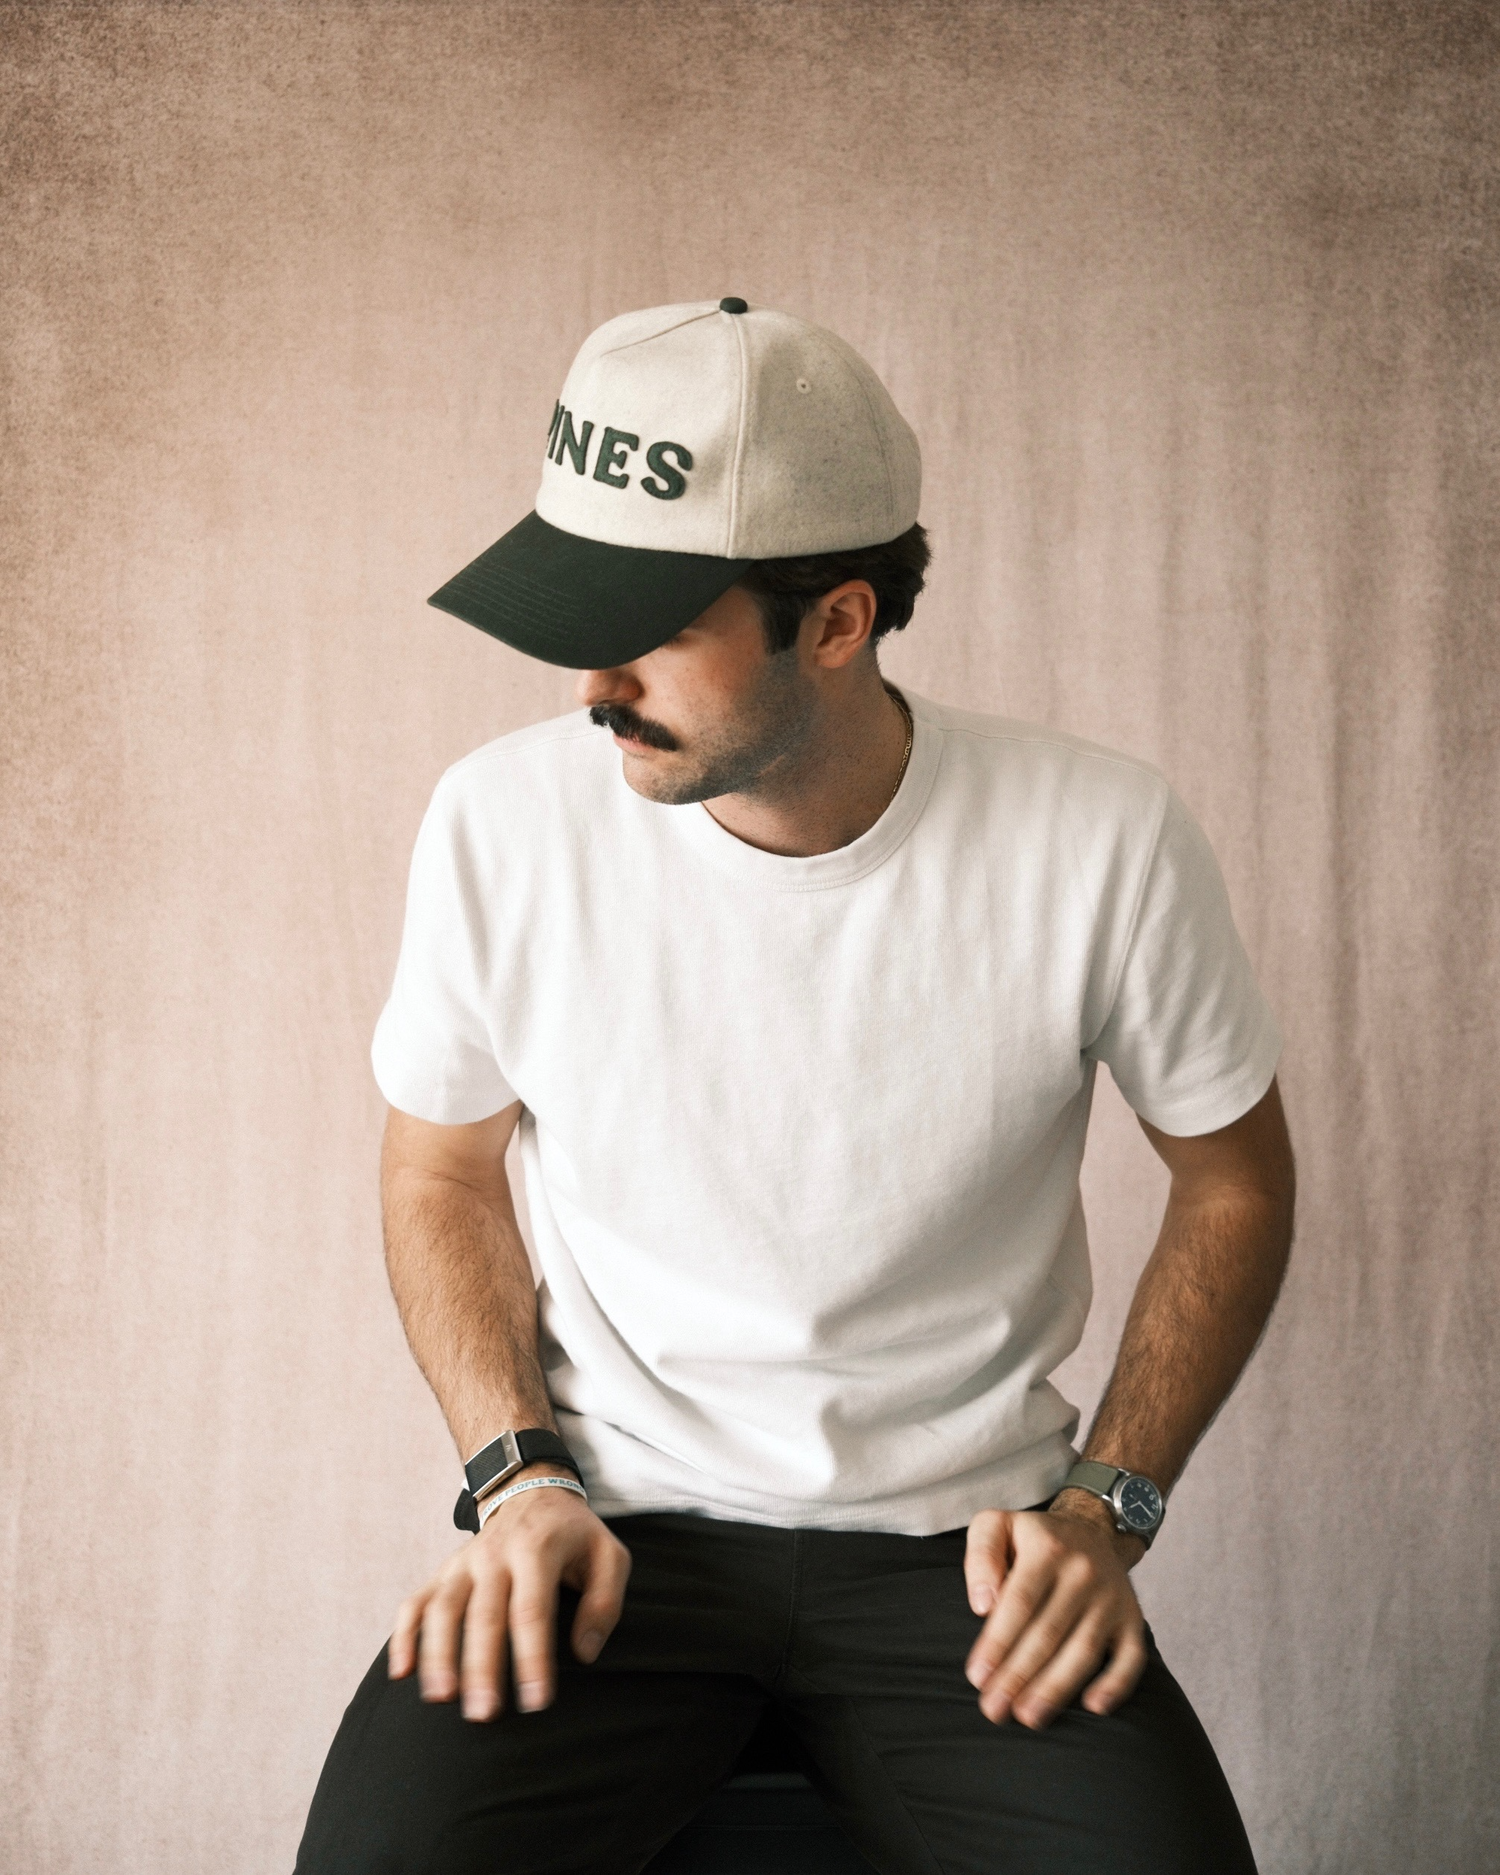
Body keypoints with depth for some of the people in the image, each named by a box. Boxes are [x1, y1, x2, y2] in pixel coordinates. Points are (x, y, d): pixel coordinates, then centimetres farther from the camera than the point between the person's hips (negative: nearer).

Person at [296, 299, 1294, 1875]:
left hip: (961, 1542, 0)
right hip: (616, 1522, 1)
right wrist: (519, 1477, -5)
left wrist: (1106, 1506, -5)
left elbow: (1233, 1177, 4)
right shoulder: (502, 825, -9)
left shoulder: (1101, 844, -12)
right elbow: (440, 1171, 8)